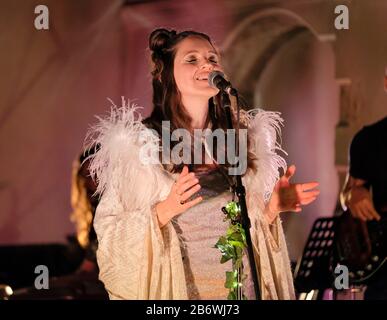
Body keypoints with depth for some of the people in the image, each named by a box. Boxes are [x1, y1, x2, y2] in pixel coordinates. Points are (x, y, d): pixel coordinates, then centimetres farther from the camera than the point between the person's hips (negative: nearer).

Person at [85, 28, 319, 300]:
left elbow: (250, 226, 12)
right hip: (180, 290, -4)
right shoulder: (137, 144, -9)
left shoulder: (244, 137, 3)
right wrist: (165, 211, -24)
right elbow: (110, 235, -12)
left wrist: (273, 207, -6)